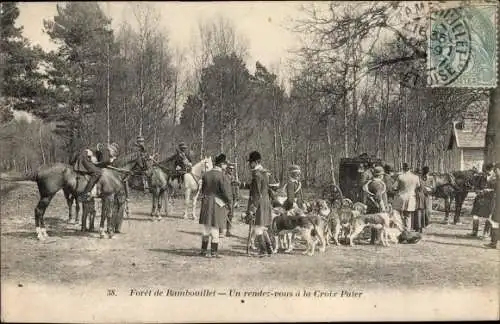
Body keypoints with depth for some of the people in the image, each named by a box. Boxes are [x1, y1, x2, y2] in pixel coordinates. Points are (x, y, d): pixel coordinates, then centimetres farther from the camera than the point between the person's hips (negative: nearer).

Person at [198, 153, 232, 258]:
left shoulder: (206, 175, 4)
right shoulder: (222, 176, -14)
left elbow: (202, 190, 11)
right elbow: (226, 191, -14)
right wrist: (230, 203, 0)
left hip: (206, 203, 5)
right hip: (218, 204, -5)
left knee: (206, 227, 15)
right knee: (215, 228, 2)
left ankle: (204, 250, 22)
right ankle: (214, 252, 7)